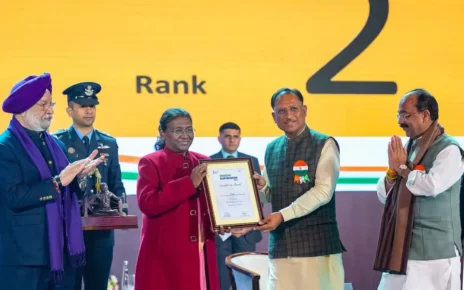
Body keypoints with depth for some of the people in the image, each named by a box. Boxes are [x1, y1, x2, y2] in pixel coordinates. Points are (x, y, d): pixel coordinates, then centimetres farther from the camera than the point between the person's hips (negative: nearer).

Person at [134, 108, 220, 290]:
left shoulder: (203, 163, 14)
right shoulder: (150, 163, -3)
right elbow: (147, 203, -17)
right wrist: (189, 183, -21)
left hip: (200, 254, 5)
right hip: (165, 255, -5)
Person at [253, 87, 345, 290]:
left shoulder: (324, 145, -3)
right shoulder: (271, 149, 14)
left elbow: (323, 192, -12)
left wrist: (283, 215, -19)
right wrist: (261, 187, -3)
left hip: (316, 244, -4)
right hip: (280, 245, 5)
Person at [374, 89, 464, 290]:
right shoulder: (408, 147, 13)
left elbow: (432, 185, -27)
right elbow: (383, 195, 15)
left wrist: (402, 168, -10)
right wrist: (392, 170, -5)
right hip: (403, 249, 7)